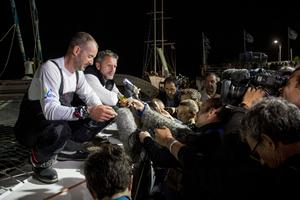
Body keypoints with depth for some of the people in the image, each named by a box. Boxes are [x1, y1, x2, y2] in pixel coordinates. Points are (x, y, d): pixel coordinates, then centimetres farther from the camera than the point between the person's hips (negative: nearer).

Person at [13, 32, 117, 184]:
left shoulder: (77, 72, 0)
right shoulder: (51, 69, -26)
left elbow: (89, 95, 6)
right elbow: (50, 111, -36)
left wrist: (100, 109, -17)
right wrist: (87, 112, -46)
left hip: (60, 120, 8)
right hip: (30, 128, -8)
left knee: (98, 119, -6)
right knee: (59, 129, -38)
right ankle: (39, 160, -7)